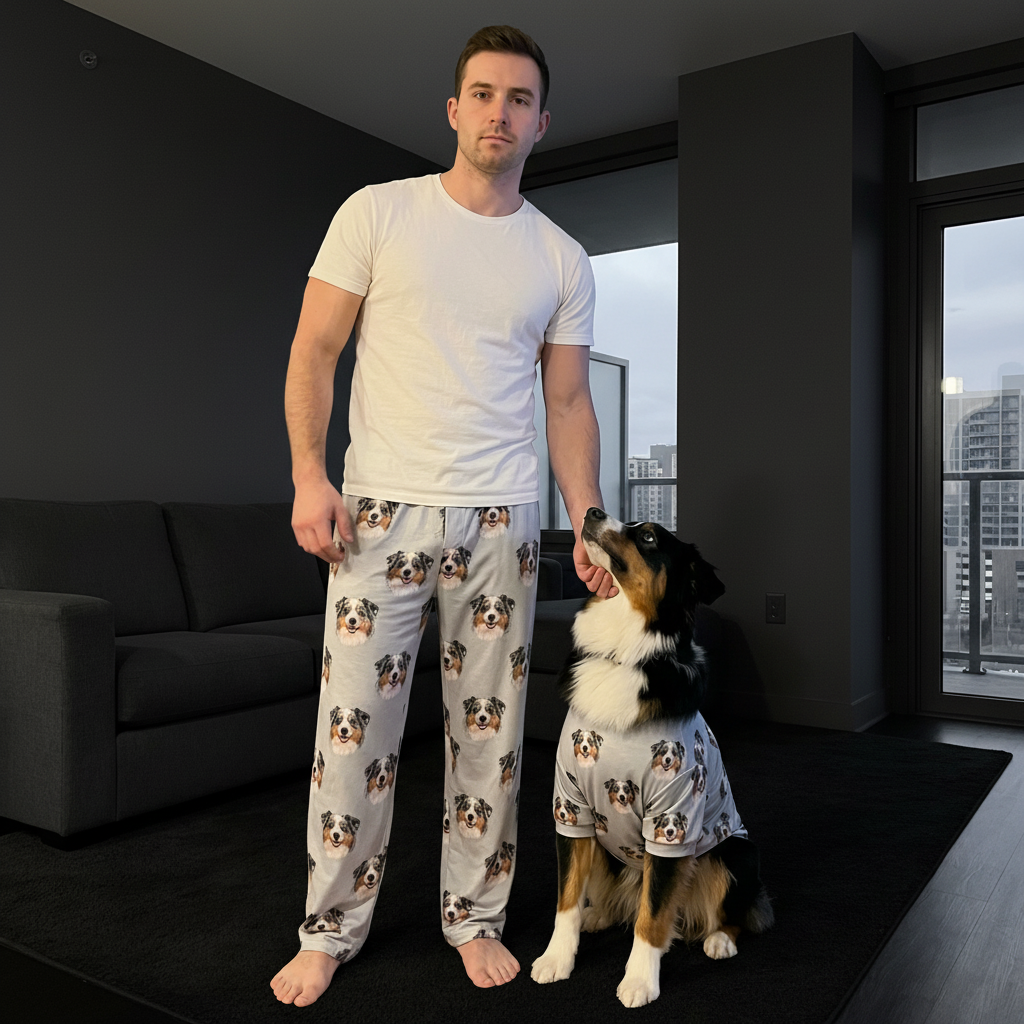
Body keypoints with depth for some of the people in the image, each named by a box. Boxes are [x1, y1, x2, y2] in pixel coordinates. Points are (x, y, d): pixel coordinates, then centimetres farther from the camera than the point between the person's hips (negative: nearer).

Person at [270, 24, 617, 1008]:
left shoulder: (563, 260, 10)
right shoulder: (377, 212, 4)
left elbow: (569, 402, 10)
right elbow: (314, 350, 1)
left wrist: (590, 526, 1)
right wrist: (309, 475, -11)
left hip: (502, 519, 3)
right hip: (381, 509, -2)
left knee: (490, 729, 8)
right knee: (355, 725, 1)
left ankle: (474, 917, 26)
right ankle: (330, 929, 20)